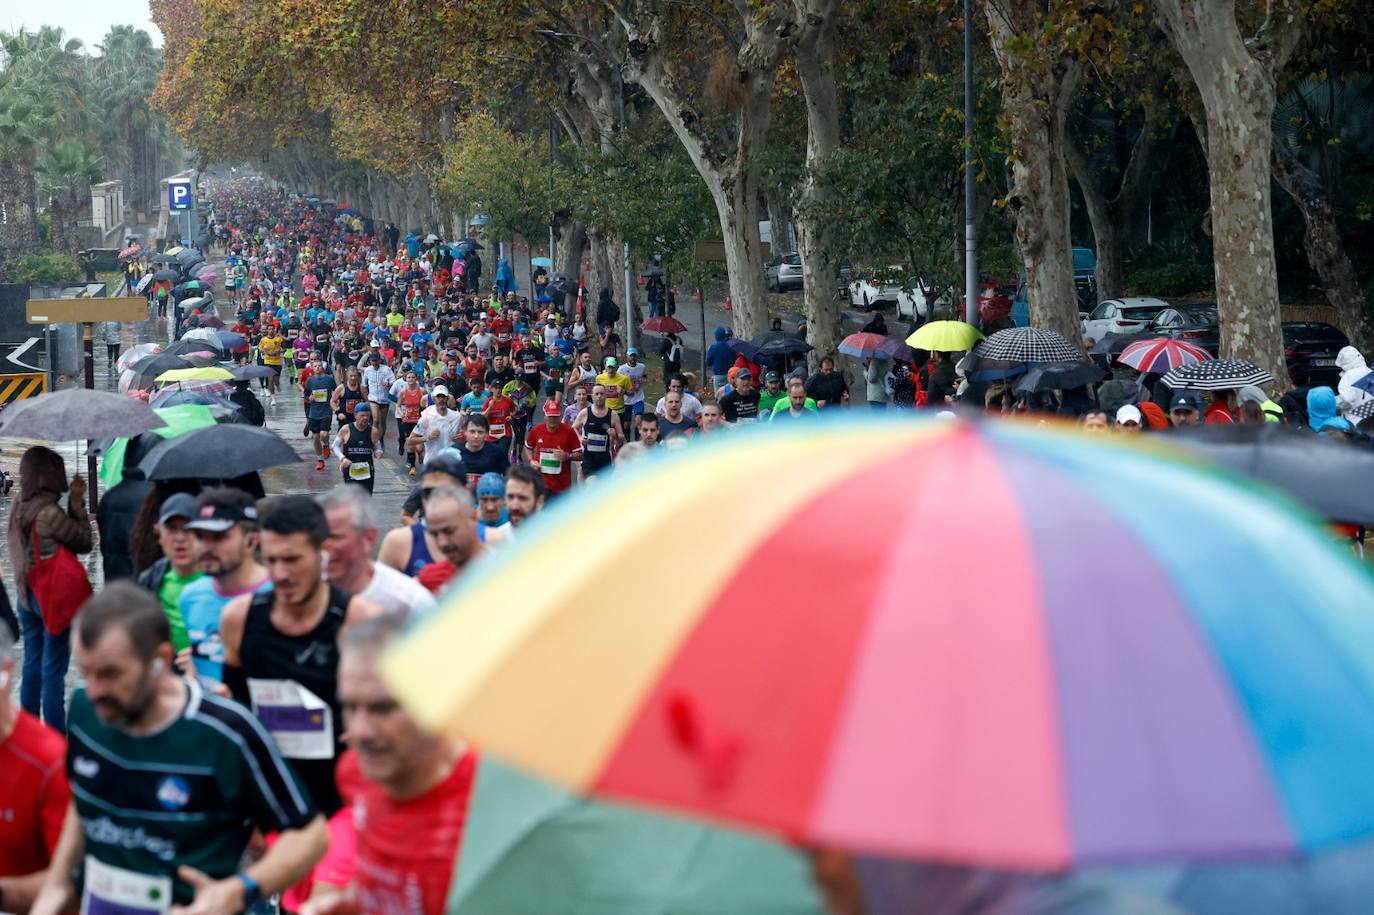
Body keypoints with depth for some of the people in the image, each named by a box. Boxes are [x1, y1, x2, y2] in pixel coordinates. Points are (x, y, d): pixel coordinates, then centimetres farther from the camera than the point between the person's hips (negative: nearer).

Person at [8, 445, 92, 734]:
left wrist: (72, 504, -2)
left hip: (26, 594, 8)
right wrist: (77, 503, -9)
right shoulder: (50, 512, -22)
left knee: (32, 666, 16)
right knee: (53, 670, 0)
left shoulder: (18, 508, 3)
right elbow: (84, 542, -11)